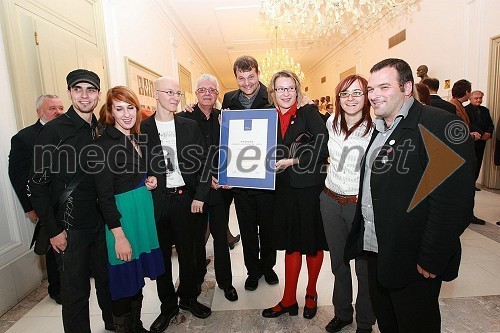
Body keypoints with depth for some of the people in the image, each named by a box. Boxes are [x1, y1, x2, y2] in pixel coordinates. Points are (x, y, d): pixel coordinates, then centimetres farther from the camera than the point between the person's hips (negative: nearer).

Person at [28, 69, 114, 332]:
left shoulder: (101, 130, 5)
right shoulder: (53, 131, -10)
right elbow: (38, 184, -10)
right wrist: (53, 230, -11)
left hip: (102, 222, 5)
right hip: (70, 227, -5)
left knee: (108, 280, 20)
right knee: (75, 291, 10)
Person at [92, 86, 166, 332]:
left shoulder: (136, 139, 8)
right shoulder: (105, 144, -14)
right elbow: (104, 196, -16)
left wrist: (150, 180, -1)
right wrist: (119, 236, -18)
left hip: (144, 210, 8)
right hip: (122, 216, -7)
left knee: (138, 277, 20)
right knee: (125, 281, 7)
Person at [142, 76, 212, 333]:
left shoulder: (189, 126, 4)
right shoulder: (142, 128, 0)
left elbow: (204, 162, 2)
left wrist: (200, 196, -4)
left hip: (186, 198, 1)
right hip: (156, 200, 0)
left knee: (188, 252, 13)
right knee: (161, 255, 12)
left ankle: (188, 298, 37)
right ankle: (168, 305, 33)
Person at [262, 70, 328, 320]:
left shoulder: (309, 113, -6)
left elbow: (323, 149, -17)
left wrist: (292, 161, -19)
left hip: (310, 188, -3)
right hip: (286, 190, 3)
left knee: (313, 243, 13)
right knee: (291, 243, 13)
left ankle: (311, 293, 36)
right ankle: (289, 301, 27)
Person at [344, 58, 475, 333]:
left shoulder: (439, 126, -17)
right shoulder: (380, 128, 9)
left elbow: (454, 202, -22)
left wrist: (431, 260, -19)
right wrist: (361, 239, 12)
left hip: (414, 261, -7)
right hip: (376, 251, 8)